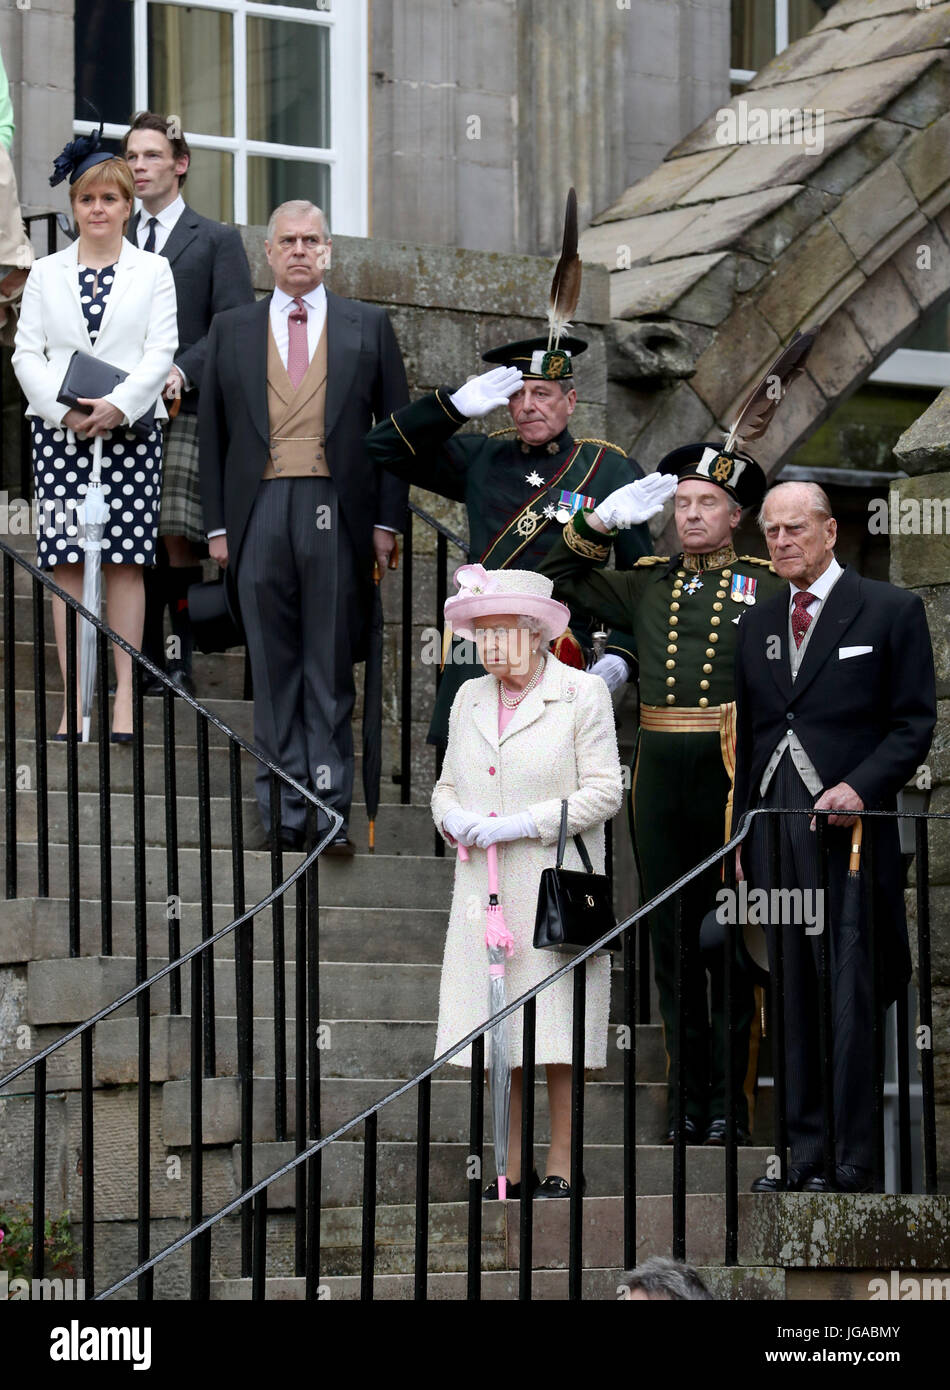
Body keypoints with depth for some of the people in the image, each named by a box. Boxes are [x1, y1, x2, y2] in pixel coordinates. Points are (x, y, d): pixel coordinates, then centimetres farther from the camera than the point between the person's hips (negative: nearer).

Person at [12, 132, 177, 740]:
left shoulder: (153, 271, 9)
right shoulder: (47, 273, 13)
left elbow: (161, 352, 0)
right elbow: (28, 354, 6)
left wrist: (118, 407, -15)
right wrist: (64, 411, -10)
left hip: (130, 431, -1)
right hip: (59, 433, 1)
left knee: (126, 562, -3)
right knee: (68, 564, -3)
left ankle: (125, 695, -1)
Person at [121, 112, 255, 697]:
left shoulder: (217, 241, 8)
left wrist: (182, 370, -16)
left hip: (187, 409, -3)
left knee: (178, 538, -10)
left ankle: (182, 660, -8)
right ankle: (146, 661, 3)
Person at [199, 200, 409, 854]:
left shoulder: (368, 326, 10)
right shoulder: (233, 328, 13)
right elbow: (212, 432, 13)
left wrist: (387, 520, 0)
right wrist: (217, 524, 5)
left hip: (337, 512, -1)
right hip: (259, 511, 1)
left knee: (331, 669, -1)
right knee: (274, 669, 2)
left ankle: (331, 807, 0)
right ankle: (285, 812, 5)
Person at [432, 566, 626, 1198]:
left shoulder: (582, 693, -2)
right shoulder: (470, 698, 15)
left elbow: (604, 791, -6)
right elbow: (447, 784, 20)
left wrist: (522, 825, -15)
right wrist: (455, 819, -4)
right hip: (485, 888, 5)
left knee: (557, 1032, -5)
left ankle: (560, 1168, 2)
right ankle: (510, 1169, 10)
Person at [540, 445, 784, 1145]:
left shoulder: (765, 586, 3)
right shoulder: (650, 583, 14)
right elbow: (562, 578, 22)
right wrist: (599, 523, 6)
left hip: (731, 772, -4)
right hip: (659, 774, 4)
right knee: (671, 935, 6)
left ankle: (731, 1104, 2)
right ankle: (687, 1095, 13)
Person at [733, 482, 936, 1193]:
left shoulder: (891, 611, 2)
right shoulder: (758, 625, 18)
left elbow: (915, 721, -2)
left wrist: (860, 788, -16)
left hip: (852, 831, -5)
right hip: (775, 833, 5)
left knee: (852, 995, -7)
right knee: (793, 996, 5)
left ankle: (855, 1162, -5)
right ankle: (806, 1153, 9)